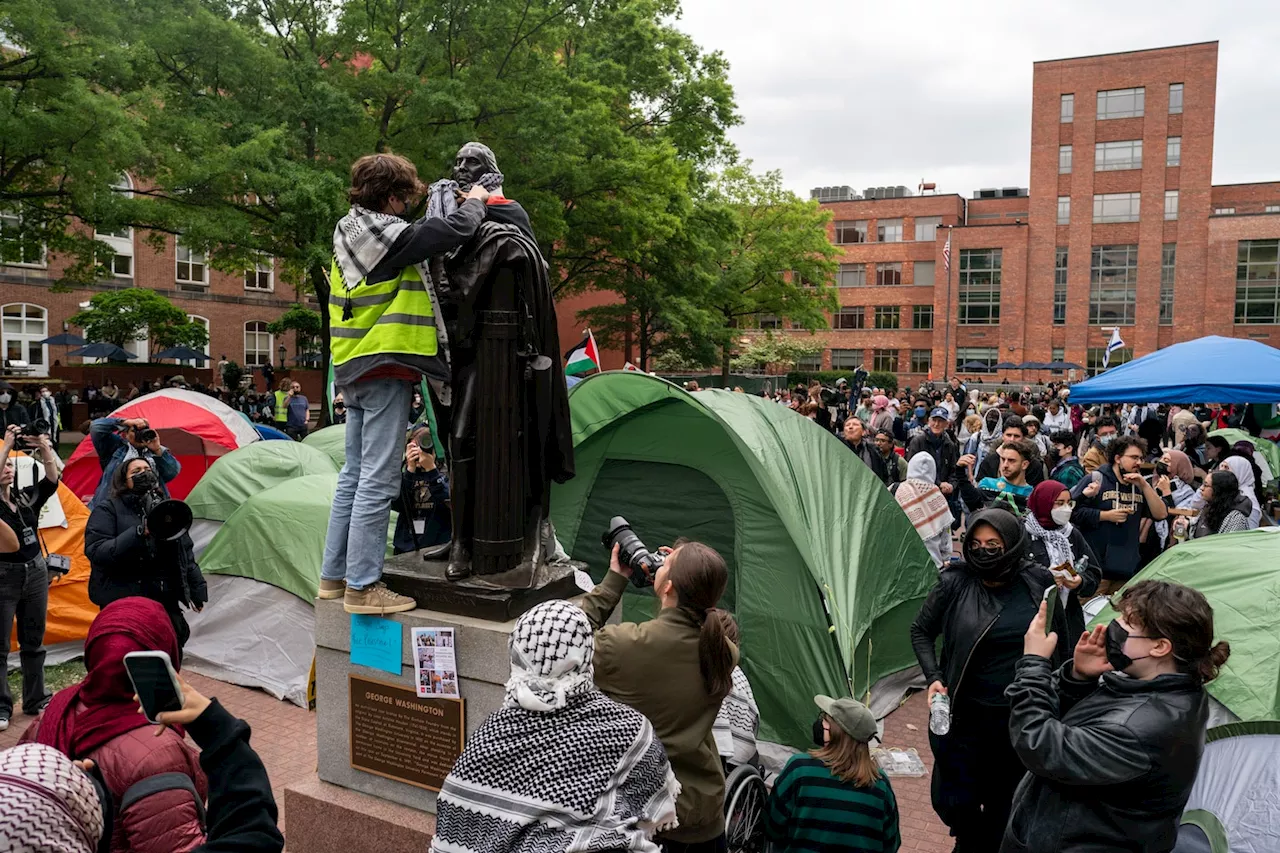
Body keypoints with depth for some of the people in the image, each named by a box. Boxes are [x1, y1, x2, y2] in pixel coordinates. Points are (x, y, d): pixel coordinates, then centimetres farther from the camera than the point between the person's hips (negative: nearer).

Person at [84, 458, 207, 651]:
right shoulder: (107, 510, 2)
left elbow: (185, 554, 21)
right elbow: (95, 551, -13)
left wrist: (197, 589, 19)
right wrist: (139, 532, -23)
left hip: (164, 601, 5)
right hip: (122, 603, -5)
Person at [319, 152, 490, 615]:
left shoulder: (349, 237, 13)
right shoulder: (389, 237, -14)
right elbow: (456, 229, -17)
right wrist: (475, 201, 3)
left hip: (353, 368, 10)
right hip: (385, 367, -10)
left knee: (354, 474, 15)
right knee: (377, 481, -5)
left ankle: (334, 575, 23)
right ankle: (363, 586, 0)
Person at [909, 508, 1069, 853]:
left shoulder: (1038, 582, -7)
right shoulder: (954, 583, -11)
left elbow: (1061, 640, 7)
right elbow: (921, 631, 2)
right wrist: (933, 677, -10)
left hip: (1023, 714, 1)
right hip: (966, 712, -1)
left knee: (1003, 798, 16)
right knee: (954, 799, 4)